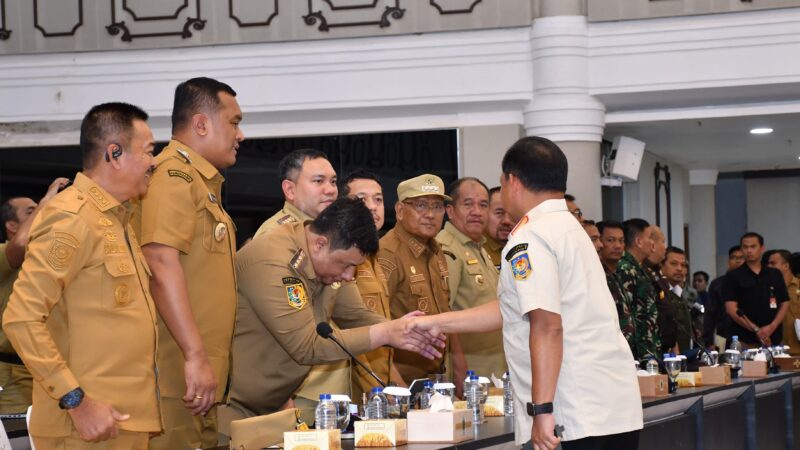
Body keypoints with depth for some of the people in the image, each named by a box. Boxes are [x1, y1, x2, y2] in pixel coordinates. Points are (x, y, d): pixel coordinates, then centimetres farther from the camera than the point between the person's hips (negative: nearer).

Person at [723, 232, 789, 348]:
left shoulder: (775, 275, 13)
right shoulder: (733, 277, 3)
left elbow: (784, 304, 11)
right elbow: (731, 309, -5)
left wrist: (772, 327, -7)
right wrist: (756, 330, -13)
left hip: (773, 339, 3)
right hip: (744, 341, -3)